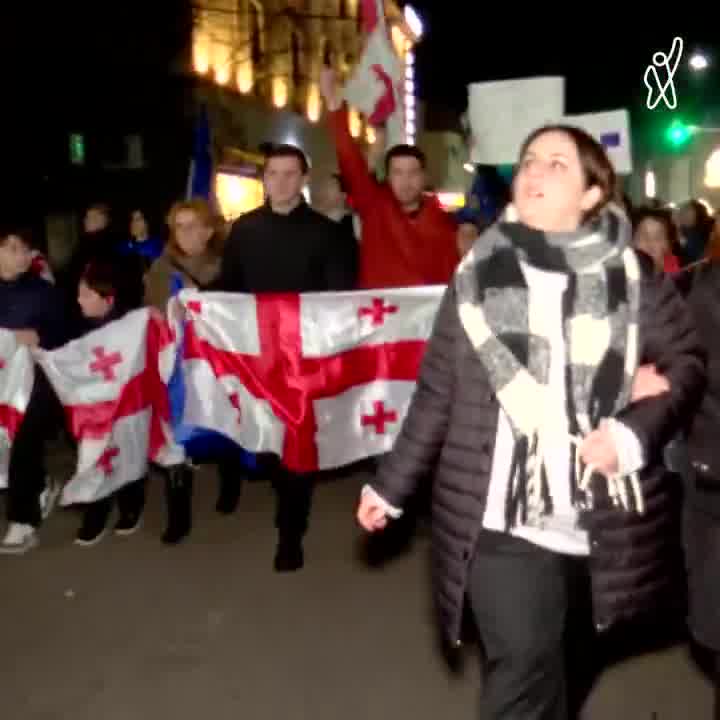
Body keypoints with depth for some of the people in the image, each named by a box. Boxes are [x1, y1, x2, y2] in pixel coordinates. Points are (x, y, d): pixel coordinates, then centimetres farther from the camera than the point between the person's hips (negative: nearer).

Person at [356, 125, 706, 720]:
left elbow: (688, 361, 7)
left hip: (600, 526, 2)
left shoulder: (631, 275, 0)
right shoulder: (478, 274, 1)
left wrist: (636, 431, -11)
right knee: (524, 672, -9)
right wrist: (392, 486, 8)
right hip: (500, 520, -1)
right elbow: (436, 393, 5)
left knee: (569, 668, 17)